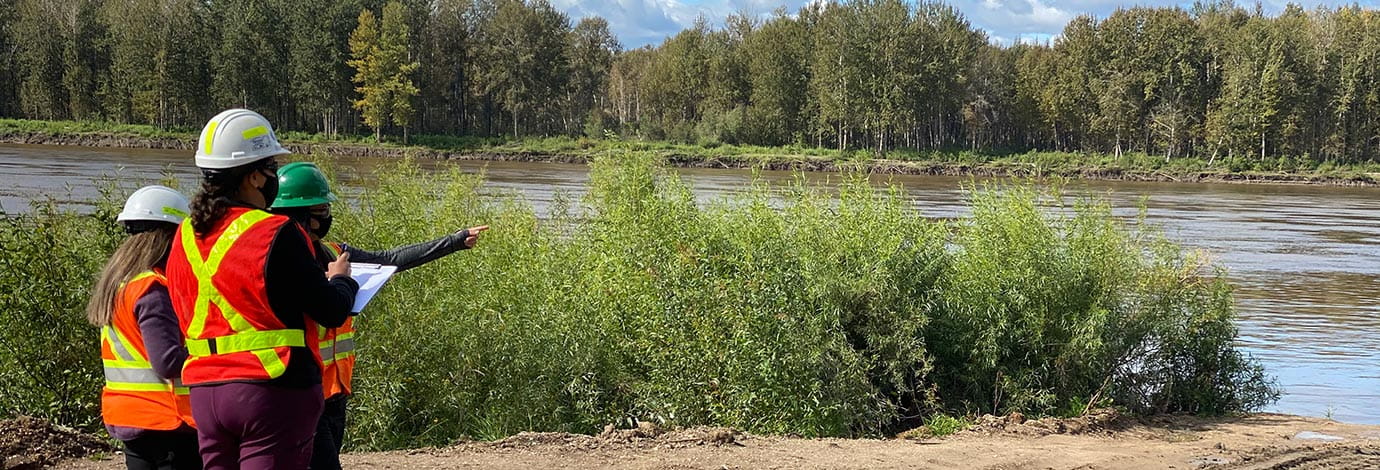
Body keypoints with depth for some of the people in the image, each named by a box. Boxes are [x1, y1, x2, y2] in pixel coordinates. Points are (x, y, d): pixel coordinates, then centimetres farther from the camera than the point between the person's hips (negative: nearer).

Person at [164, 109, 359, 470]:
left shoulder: (186, 237, 8)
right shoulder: (276, 234, -14)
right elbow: (333, 312, -10)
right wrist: (341, 279, 14)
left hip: (204, 393, 7)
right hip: (273, 390, -7)